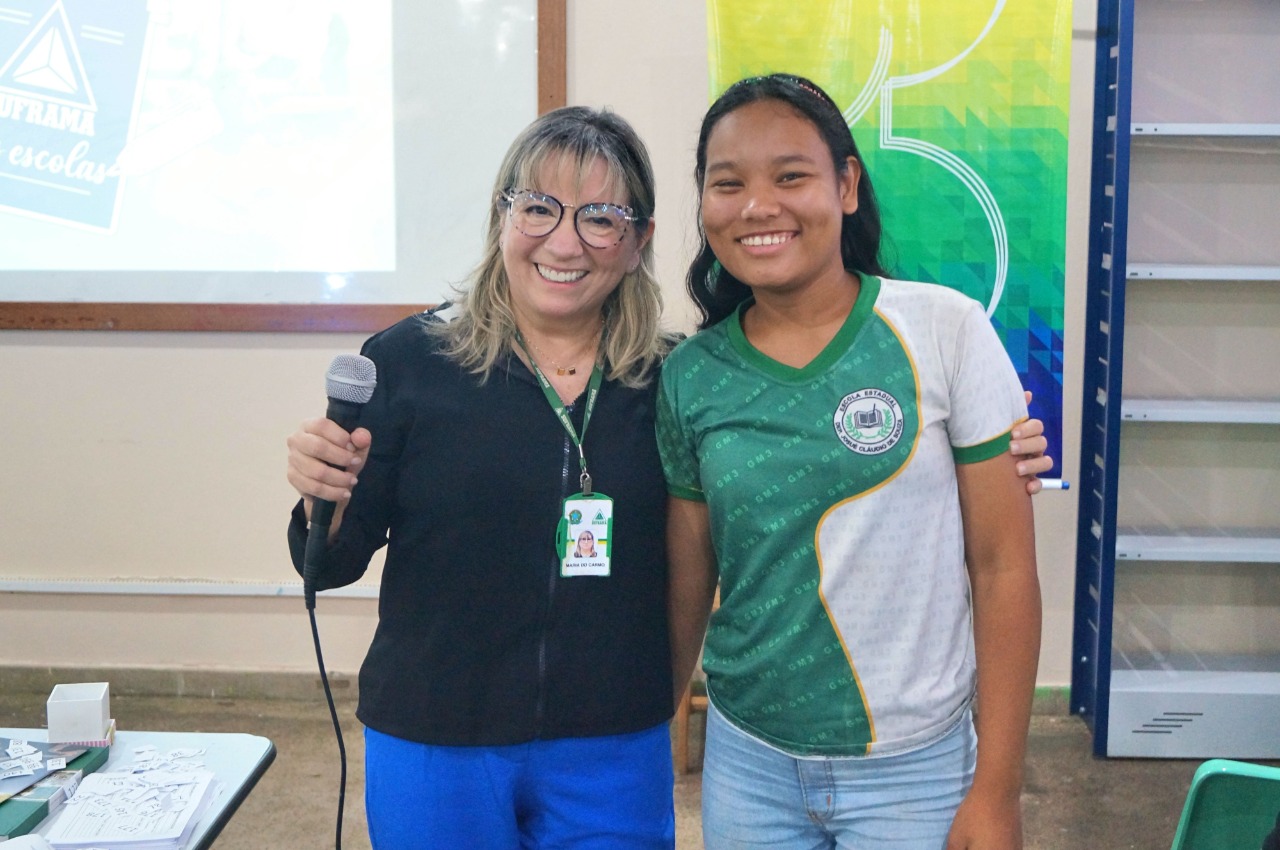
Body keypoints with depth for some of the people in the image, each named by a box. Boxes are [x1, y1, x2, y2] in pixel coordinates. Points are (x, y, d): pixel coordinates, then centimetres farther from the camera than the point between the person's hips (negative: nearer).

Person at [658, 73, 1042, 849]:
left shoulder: (945, 332, -10)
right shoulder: (690, 377, -3)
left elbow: (1003, 566, -8)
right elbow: (686, 588, 5)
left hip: (914, 770, -2)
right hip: (746, 763, 3)